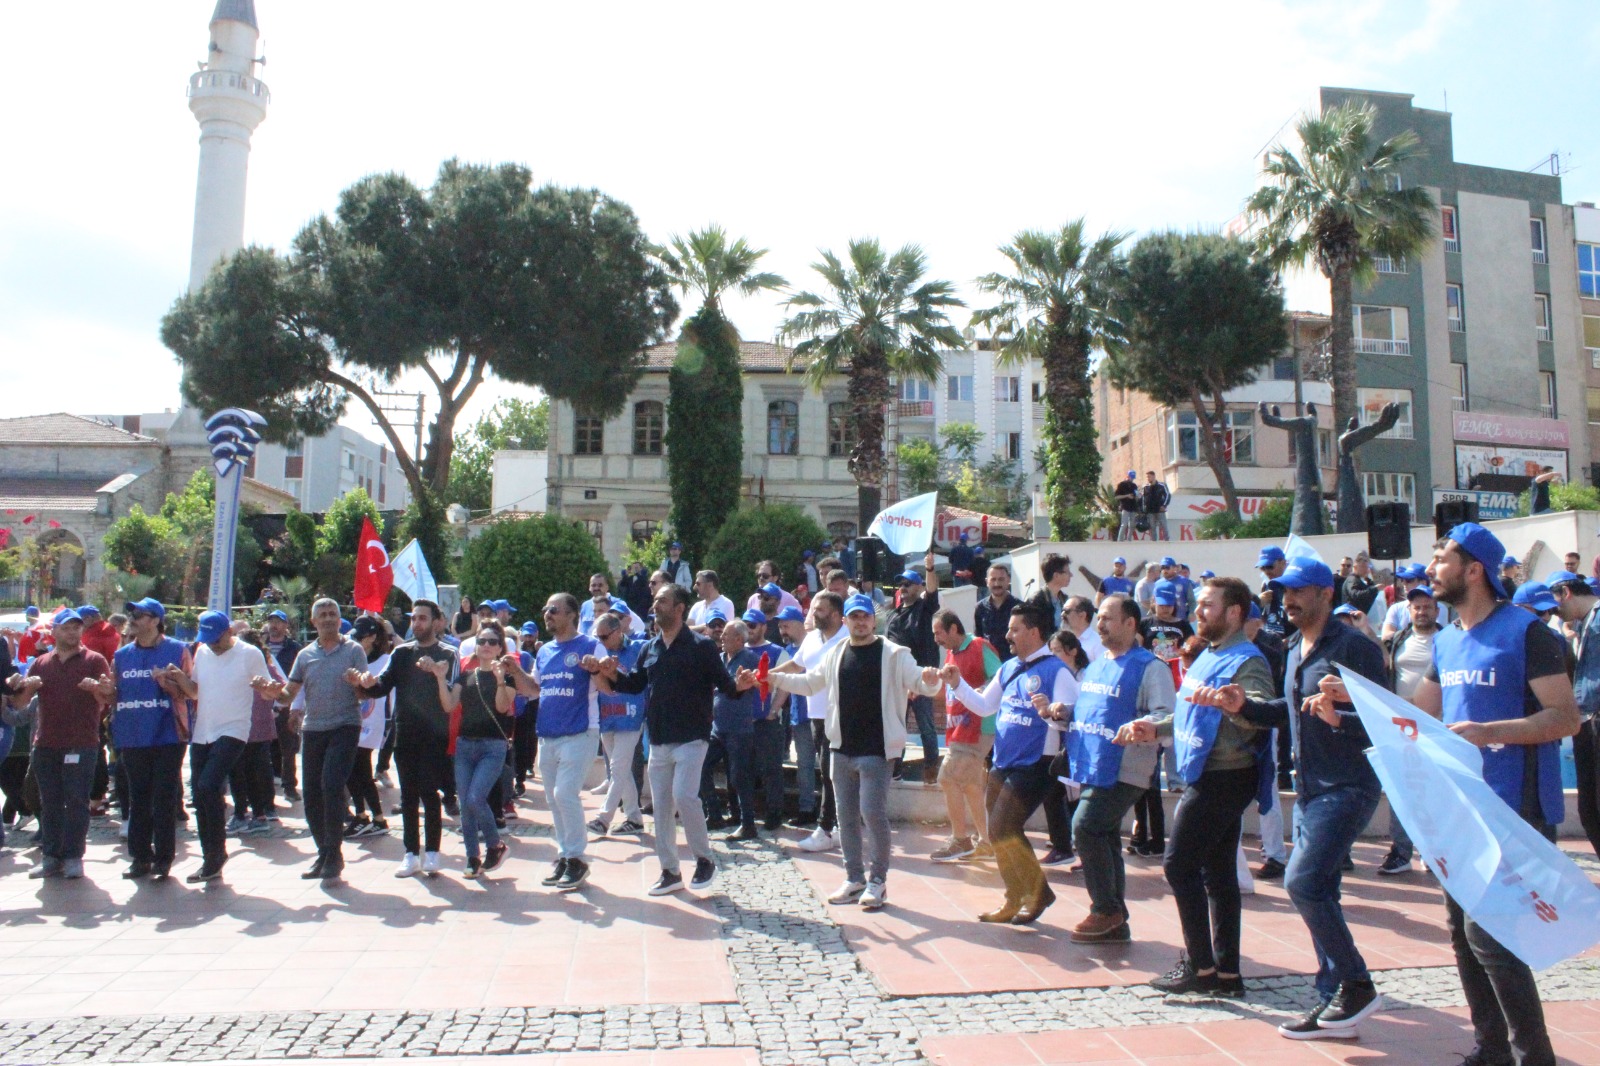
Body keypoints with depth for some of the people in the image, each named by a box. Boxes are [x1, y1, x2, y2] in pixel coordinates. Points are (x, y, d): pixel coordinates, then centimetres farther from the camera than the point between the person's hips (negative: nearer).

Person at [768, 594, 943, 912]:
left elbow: (920, 683, -11)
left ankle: (877, 880, 8)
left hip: (876, 750, -5)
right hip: (842, 749, 6)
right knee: (847, 816, 11)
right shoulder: (836, 654, 10)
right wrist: (772, 679, 11)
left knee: (873, 812, -9)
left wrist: (930, 680, -34)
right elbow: (810, 683, 19)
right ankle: (854, 878, 24)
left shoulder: (893, 654, -6)